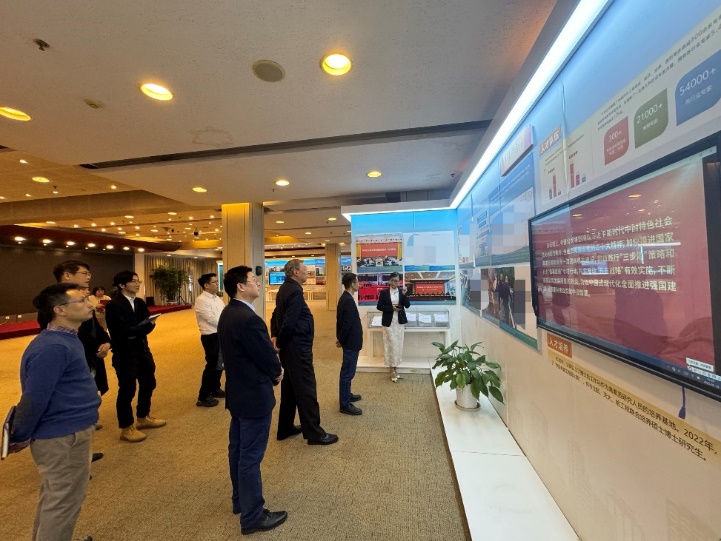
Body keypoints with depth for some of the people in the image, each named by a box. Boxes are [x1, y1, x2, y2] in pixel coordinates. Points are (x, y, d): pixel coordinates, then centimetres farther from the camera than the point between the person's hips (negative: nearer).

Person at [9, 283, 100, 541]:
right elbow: (34, 398, -23)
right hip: (64, 437, -10)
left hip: (67, 431, 10)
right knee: (63, 502, 8)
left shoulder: (65, 339, 7)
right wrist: (20, 437, -10)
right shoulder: (53, 347, -27)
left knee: (54, 498, 25)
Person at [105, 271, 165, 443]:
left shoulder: (140, 302, 8)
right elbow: (123, 330, -24)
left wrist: (136, 331, -18)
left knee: (148, 383, 17)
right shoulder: (113, 305, -15)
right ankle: (126, 428, 21)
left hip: (142, 349, 8)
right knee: (127, 390, 3)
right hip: (124, 353, -7)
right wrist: (143, 327, -15)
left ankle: (143, 418, 36)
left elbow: (149, 323, 0)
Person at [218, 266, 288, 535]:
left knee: (237, 450, 22)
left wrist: (272, 369, 4)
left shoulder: (228, 313, 4)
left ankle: (240, 500, 41)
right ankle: (252, 516, 23)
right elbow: (268, 357, -20)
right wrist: (277, 373, 0)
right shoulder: (249, 319, -28)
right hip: (254, 395, -10)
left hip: (237, 391, 10)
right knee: (250, 457, 5)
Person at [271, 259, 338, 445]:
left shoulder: (285, 288, 12)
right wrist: (279, 343, -11)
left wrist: (275, 337, 6)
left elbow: (276, 315, 15)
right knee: (306, 389, -1)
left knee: (290, 387, 18)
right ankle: (314, 433, 10)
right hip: (297, 346, -10)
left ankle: (285, 428, 30)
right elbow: (290, 322, -24)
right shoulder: (295, 291, -20)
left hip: (290, 346, 10)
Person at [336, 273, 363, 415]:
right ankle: (345, 404, 10)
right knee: (348, 372, -1)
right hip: (351, 341, -10)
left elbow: (340, 320, 12)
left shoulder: (344, 298, 7)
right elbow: (347, 323, -25)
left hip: (348, 340, 10)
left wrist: (339, 338, 15)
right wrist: (341, 339, -10)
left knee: (347, 371, 22)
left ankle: (346, 394, 37)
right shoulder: (349, 301, -23)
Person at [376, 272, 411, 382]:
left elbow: (407, 305, -3)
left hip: (399, 321, 3)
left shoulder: (402, 291, 3)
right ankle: (392, 370, 6)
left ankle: (395, 368, 19)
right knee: (391, 345, -2)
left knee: (398, 345, 8)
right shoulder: (384, 292, -4)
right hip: (389, 322, -3)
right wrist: (391, 308, -16)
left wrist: (404, 295, -17)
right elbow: (379, 307, -5)